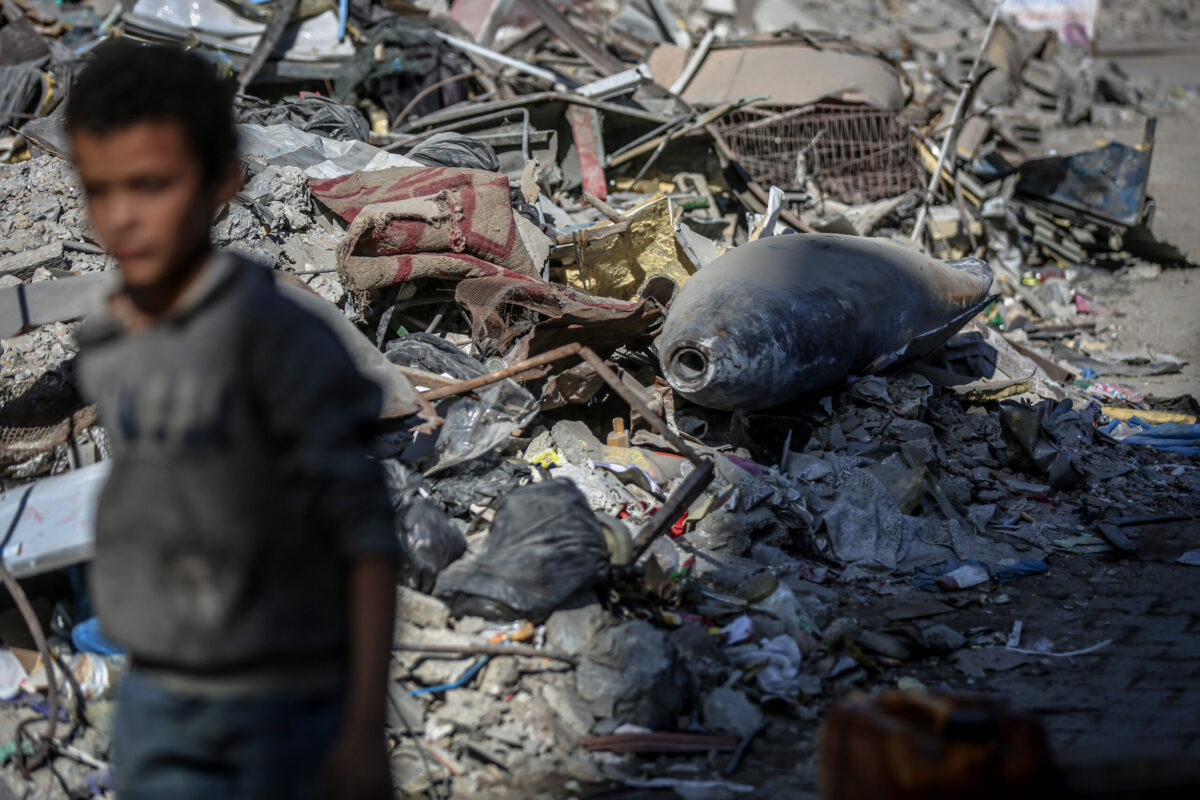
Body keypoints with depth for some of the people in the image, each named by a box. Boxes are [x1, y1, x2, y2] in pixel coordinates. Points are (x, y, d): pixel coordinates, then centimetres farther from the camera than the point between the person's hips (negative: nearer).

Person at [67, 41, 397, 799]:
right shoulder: (97, 351, 1)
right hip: (156, 711, 5)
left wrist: (364, 730, -19)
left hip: (285, 711, -5)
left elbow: (367, 535, -17)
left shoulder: (278, 334, -17)